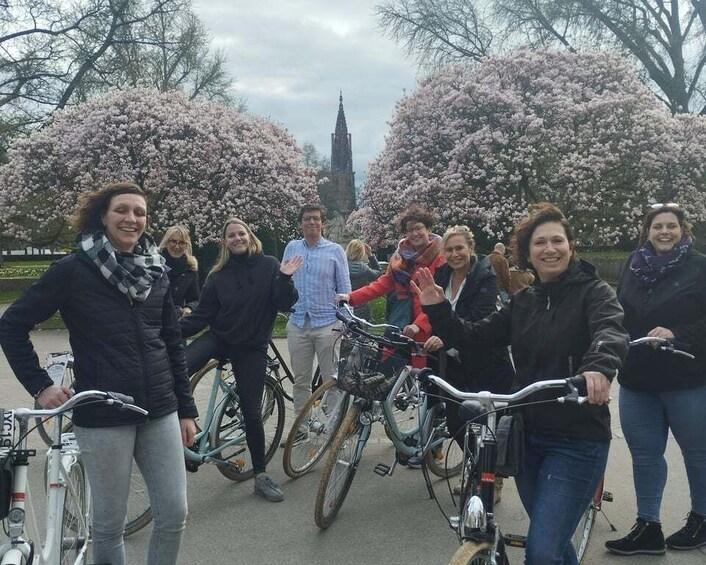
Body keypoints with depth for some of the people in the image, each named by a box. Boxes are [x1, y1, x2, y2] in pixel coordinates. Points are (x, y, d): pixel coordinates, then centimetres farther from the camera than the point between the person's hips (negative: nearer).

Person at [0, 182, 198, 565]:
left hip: (160, 413, 4)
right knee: (110, 523, 7)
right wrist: (40, 386, -7)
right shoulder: (73, 269, -6)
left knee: (174, 515, 6)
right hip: (103, 417, -4)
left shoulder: (156, 271, 7)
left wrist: (186, 410, 11)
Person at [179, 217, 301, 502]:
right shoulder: (219, 274, 0)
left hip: (252, 347, -1)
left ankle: (261, 476, 19)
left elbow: (284, 304, -7)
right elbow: (202, 314, -1)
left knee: (252, 412, 2)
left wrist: (285, 279, -23)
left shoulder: (269, 266, -3)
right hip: (218, 338, 1)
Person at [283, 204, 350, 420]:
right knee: (300, 380, 9)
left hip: (327, 324, -3)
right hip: (298, 323, 3)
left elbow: (345, 289, 1)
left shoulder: (335, 250, 1)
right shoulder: (291, 248, 9)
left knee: (332, 379, 0)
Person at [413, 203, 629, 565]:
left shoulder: (593, 291, -6)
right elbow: (474, 337, 6)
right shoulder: (522, 302, 10)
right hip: (528, 437, 6)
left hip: (577, 442, -6)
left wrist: (598, 366, -48)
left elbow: (611, 332, -27)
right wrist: (437, 309, -10)